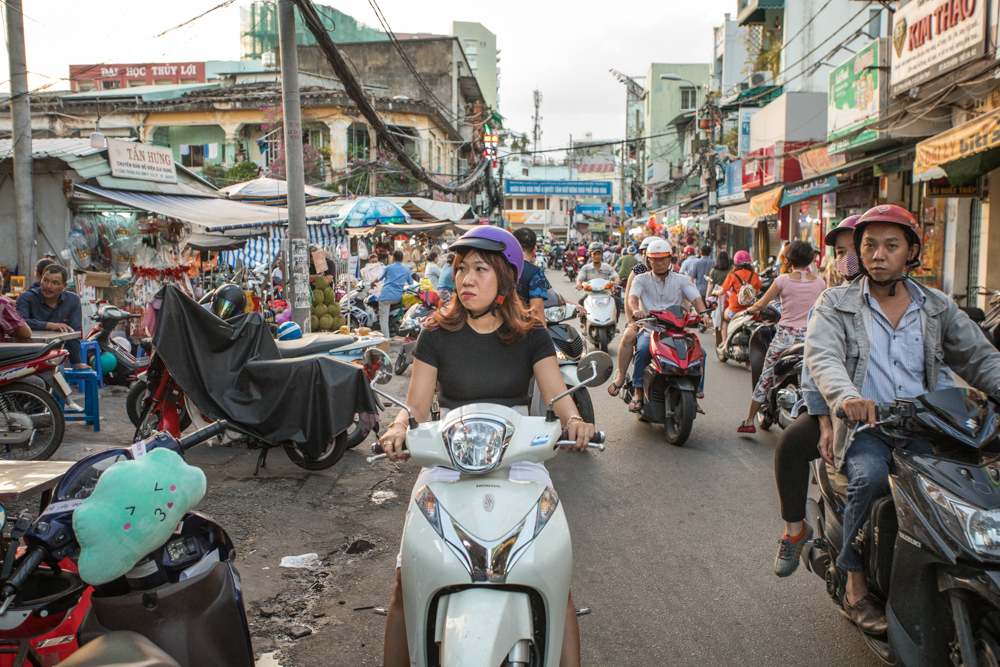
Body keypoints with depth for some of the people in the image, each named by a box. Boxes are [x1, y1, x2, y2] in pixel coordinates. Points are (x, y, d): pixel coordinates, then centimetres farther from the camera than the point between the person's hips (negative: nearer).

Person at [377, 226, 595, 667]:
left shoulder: (530, 336, 8)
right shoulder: (436, 335, 8)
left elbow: (557, 393, -2)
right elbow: (417, 403, 3)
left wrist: (573, 420, -24)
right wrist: (400, 428, -19)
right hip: (448, 460, 0)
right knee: (407, 580, -14)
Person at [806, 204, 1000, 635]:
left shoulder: (937, 308, 16)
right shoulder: (837, 304, 6)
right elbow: (822, 356, -11)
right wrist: (846, 396, -33)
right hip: (863, 427, -3)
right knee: (871, 476, -33)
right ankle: (855, 586, -15)